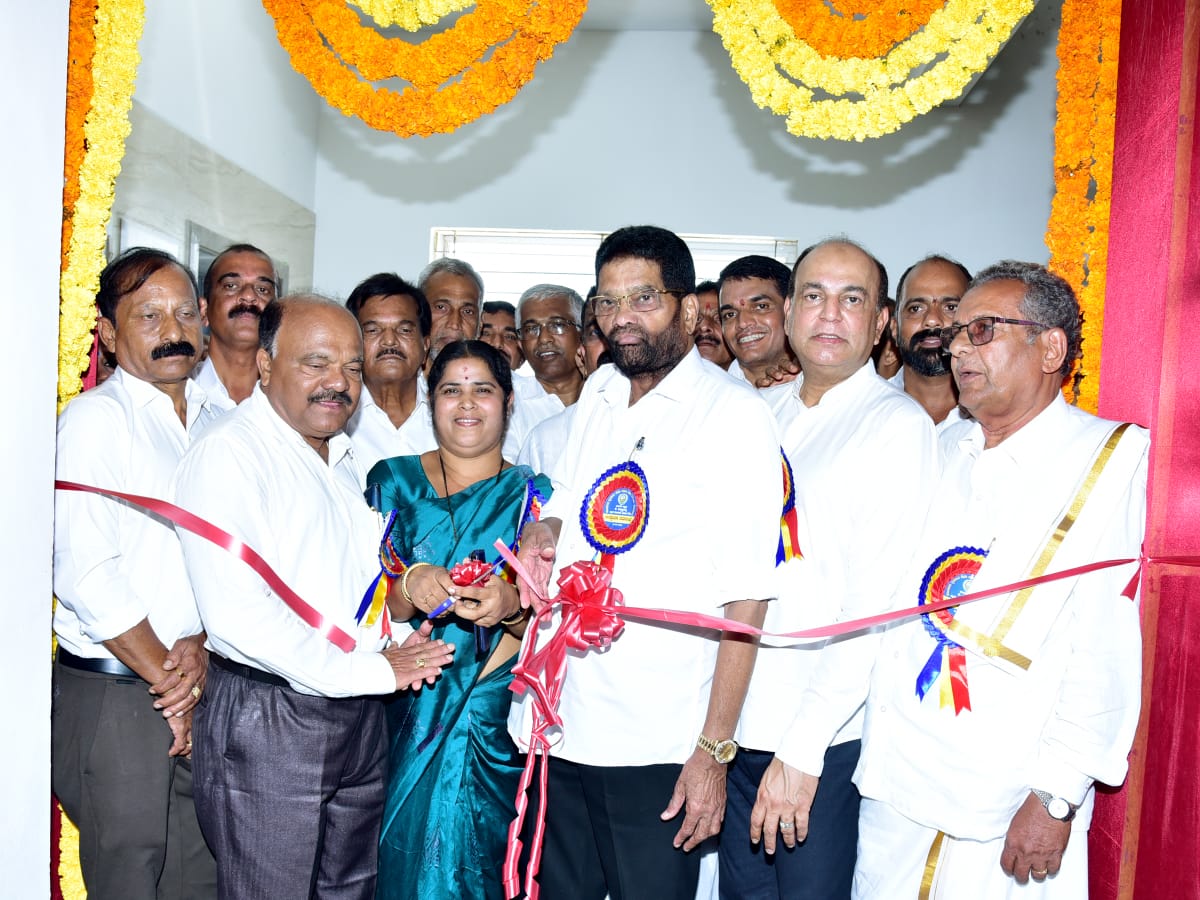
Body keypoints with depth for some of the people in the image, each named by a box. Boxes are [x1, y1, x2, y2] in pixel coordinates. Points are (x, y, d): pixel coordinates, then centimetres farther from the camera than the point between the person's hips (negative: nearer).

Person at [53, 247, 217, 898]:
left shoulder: (213, 423, 11)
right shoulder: (96, 417, -8)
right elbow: (86, 575, -15)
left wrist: (200, 649, -8)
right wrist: (166, 675, -10)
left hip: (203, 696, 5)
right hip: (114, 696, -5)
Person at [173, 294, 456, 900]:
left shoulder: (343, 458, 14)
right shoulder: (228, 452, -14)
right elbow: (236, 614, -23)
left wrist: (390, 645, 4)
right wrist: (368, 670, -17)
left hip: (361, 716, 8)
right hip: (266, 720, -8)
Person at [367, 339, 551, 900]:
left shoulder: (533, 494, 4)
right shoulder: (392, 480, 7)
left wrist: (510, 606, -24)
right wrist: (411, 584, -21)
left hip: (497, 724, 0)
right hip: (404, 716, 1)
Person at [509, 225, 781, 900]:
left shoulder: (736, 412, -9)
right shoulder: (598, 393, 10)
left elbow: (745, 601, -13)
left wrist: (714, 749, -16)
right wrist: (542, 531, -1)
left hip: (657, 743, -5)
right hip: (556, 720, 6)